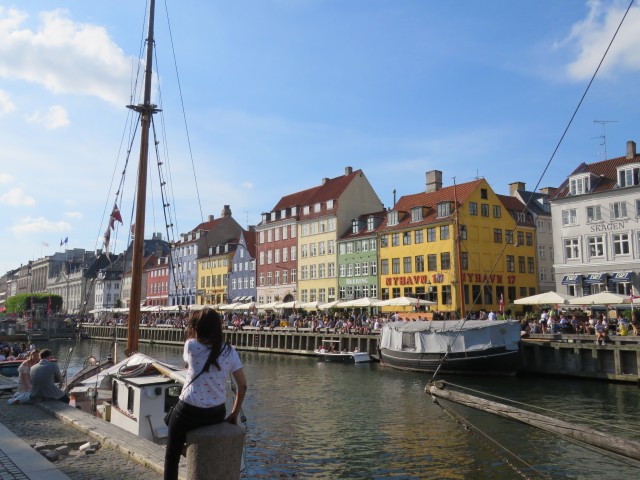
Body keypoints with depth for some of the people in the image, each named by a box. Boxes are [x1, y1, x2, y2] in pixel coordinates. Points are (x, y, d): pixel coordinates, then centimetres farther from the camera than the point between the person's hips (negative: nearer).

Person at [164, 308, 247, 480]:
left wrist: (193, 335, 8)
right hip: (217, 414, 4)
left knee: (171, 456, 18)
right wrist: (234, 414, 7)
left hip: (189, 412, -4)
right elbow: (243, 385, -3)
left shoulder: (191, 346, -13)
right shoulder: (230, 351, -5)